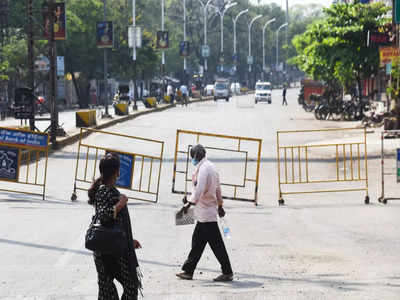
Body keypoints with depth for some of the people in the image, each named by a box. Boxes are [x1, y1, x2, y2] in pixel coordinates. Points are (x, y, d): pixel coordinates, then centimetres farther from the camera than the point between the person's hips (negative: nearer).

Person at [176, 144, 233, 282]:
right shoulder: (211, 167, 15)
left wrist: (189, 204, -20)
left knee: (216, 243, -5)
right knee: (197, 241, 13)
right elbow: (217, 189, 21)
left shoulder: (203, 168, -16)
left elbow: (199, 190, -23)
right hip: (204, 213, 10)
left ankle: (227, 273, -1)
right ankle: (188, 271, 17)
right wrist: (220, 206, 28)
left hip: (205, 212, -10)